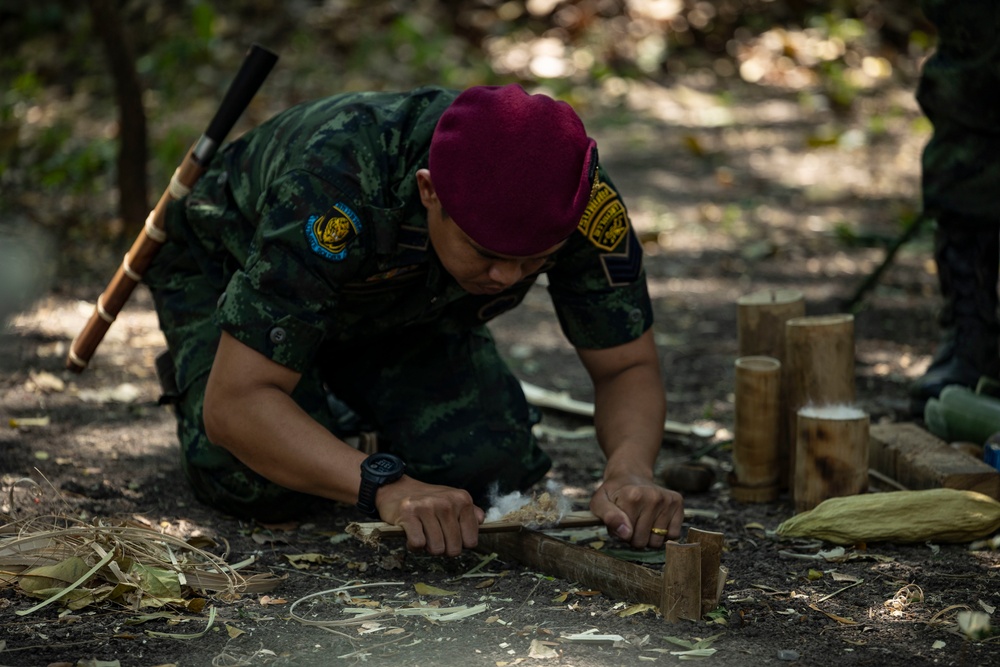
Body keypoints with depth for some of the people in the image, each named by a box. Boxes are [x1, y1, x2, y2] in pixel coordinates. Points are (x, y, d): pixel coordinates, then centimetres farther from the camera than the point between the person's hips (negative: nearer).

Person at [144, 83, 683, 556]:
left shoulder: (582, 200, -33)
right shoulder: (338, 187, -45)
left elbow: (628, 367, -21)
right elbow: (235, 403, -44)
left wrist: (629, 469, -43)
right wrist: (386, 487, -57)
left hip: (403, 309, 4)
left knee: (488, 468, -17)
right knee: (258, 485, -27)